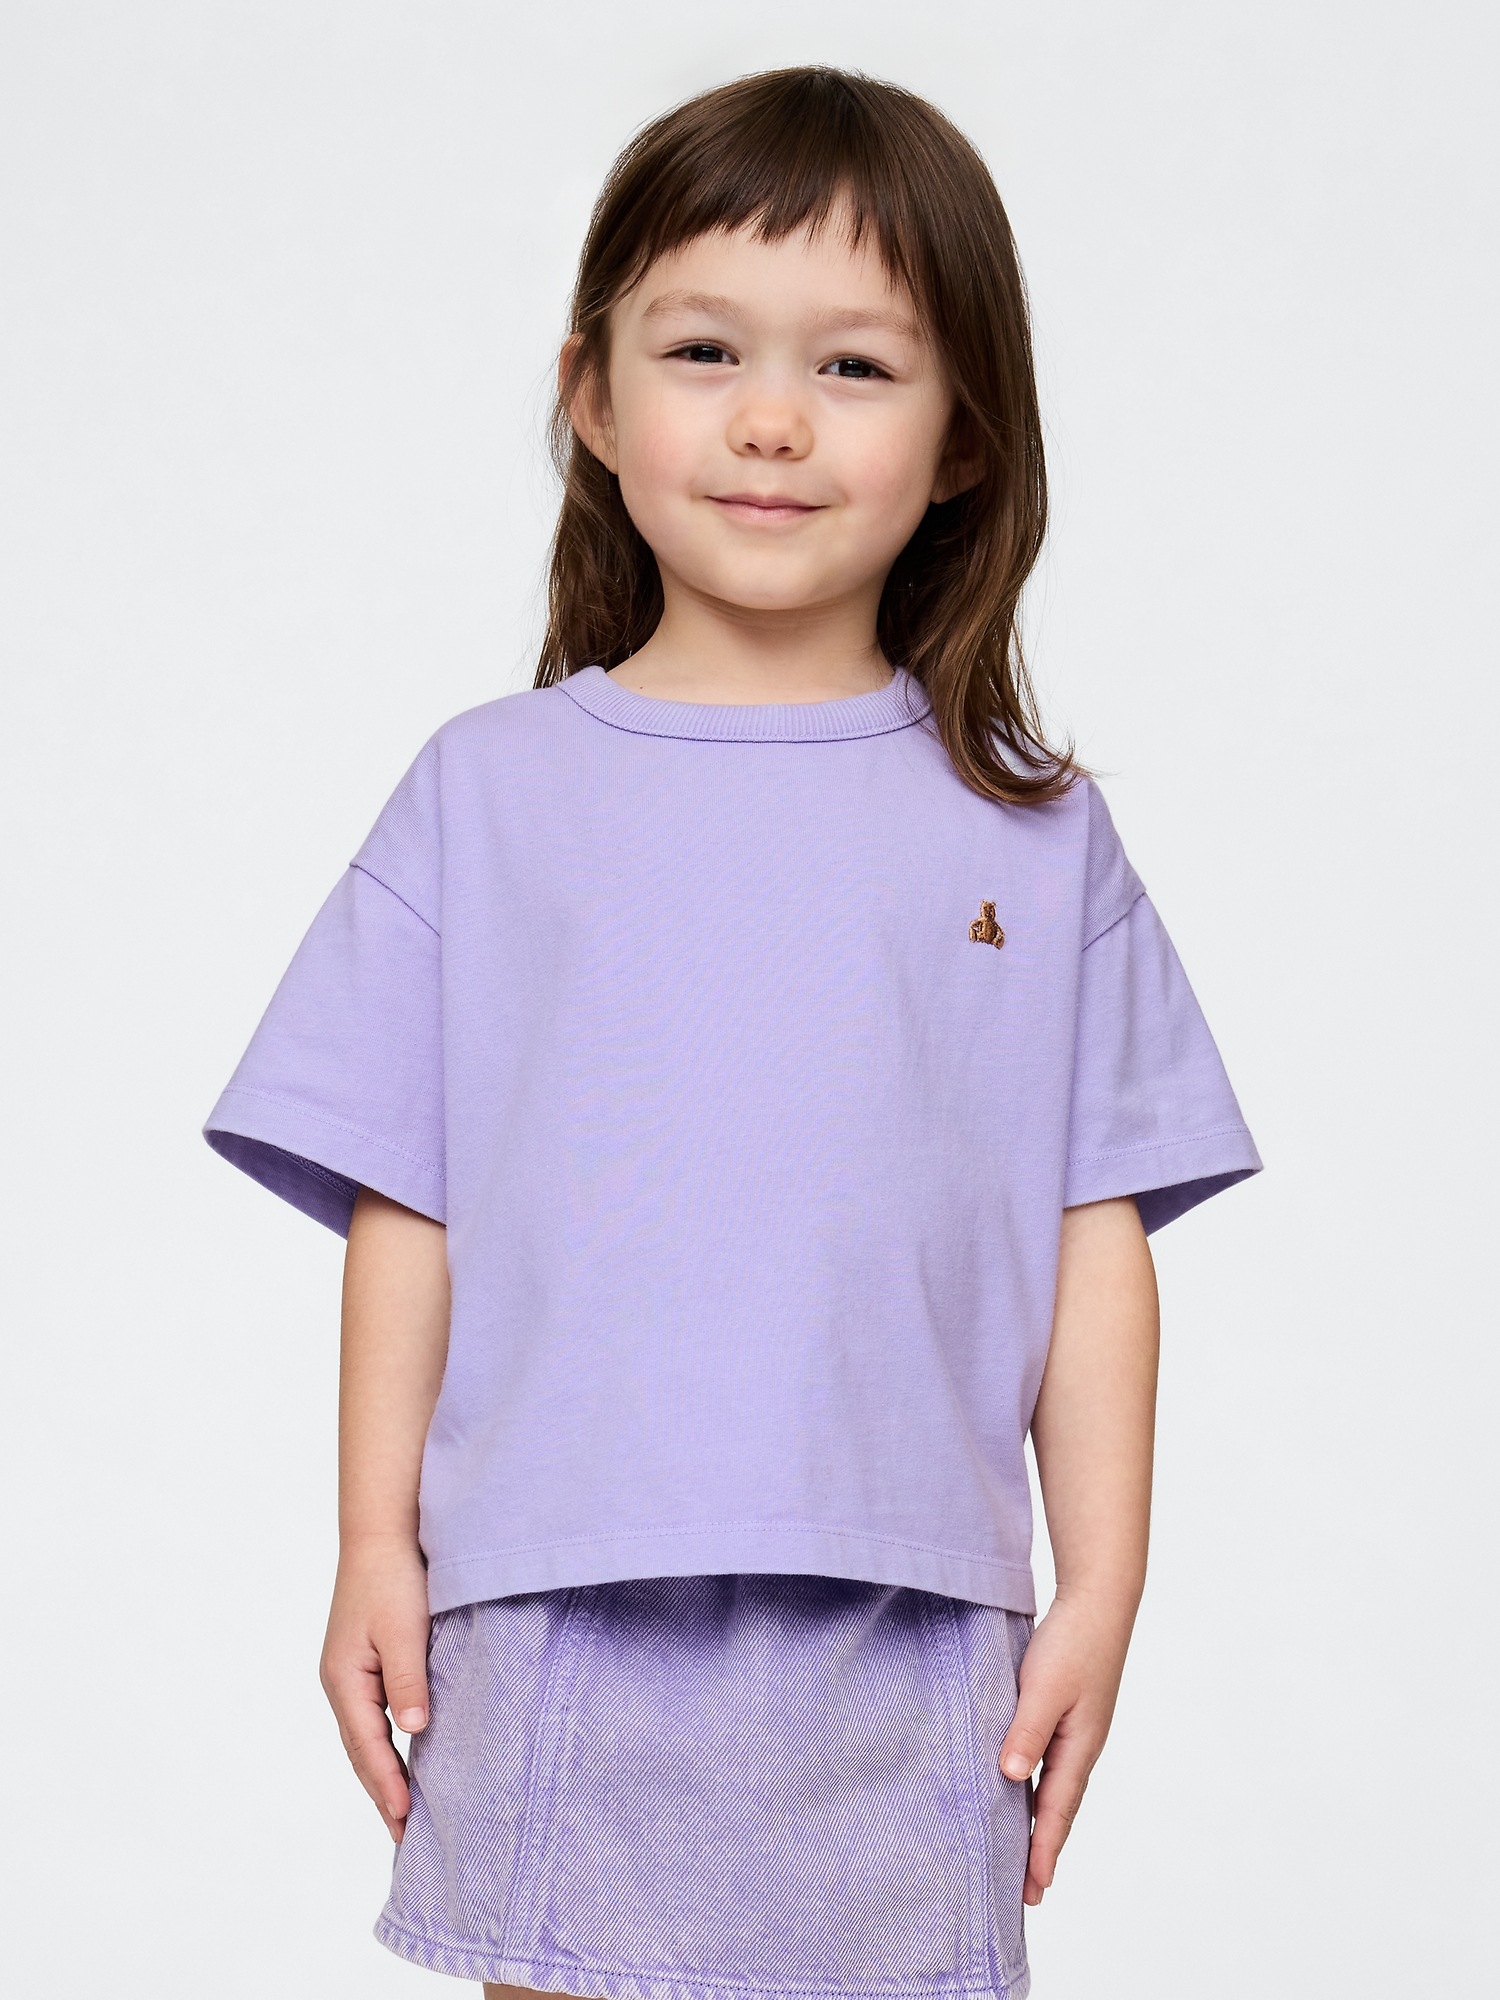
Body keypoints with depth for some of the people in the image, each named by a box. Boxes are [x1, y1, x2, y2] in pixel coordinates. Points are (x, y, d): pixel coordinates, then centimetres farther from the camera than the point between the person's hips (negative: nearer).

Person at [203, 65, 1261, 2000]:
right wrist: (374, 1547, 2)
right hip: (557, 1628, 0)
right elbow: (403, 1207, 5)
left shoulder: (1029, 829, 5)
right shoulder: (487, 790, 5)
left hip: (902, 1642, 0)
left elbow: (1098, 1240, 5)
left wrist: (1101, 1588, 2)